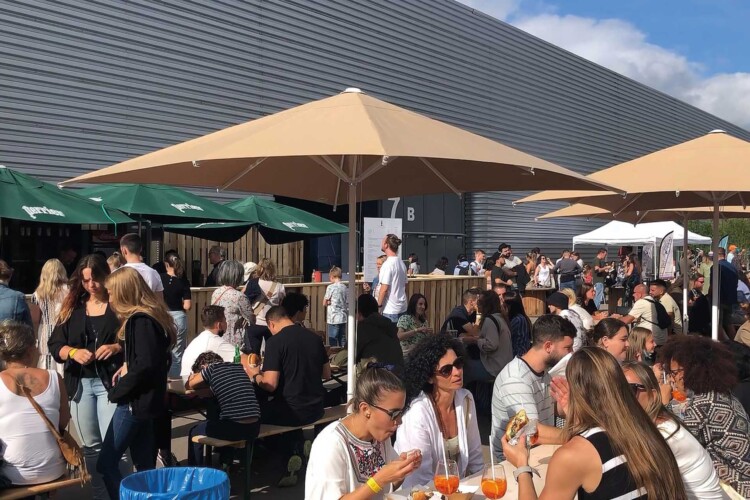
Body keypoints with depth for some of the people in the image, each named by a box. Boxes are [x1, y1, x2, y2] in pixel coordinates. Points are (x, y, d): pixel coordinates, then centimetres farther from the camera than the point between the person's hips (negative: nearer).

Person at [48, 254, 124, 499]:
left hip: (111, 383, -5)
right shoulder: (73, 307, 9)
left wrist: (117, 347, -20)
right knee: (91, 445, 14)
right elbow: (54, 344, 9)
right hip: (80, 384, 5)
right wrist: (73, 352, -11)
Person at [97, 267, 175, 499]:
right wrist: (127, 366, 6)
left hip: (134, 402, -10)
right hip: (144, 400, 10)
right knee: (145, 466, 12)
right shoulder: (150, 316, 11)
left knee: (106, 464, -2)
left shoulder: (140, 321, -18)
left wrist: (116, 391, -15)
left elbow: (144, 366, -26)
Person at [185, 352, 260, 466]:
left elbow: (188, 386, 11)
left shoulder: (212, 368, -2)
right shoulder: (238, 367, 14)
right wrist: (210, 382, 30)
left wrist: (196, 375, 29)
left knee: (194, 432, 21)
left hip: (234, 429, -6)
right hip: (254, 428, 7)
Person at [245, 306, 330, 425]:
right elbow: (326, 374, 12)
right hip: (316, 410, 6)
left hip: (291, 412, -6)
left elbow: (270, 384, -17)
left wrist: (255, 376, 3)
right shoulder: (314, 337, 3)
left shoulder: (274, 341, -13)